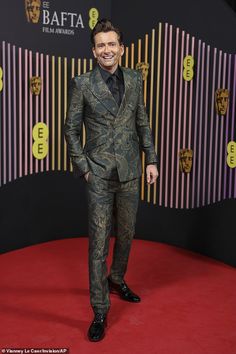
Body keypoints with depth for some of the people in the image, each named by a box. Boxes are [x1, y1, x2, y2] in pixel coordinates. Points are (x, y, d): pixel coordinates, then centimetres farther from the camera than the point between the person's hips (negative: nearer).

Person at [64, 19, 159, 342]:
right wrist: (83, 168, -6)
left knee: (126, 234, 18)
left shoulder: (135, 79, 6)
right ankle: (100, 311, 10)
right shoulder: (82, 84, -5)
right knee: (98, 243, -1)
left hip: (130, 171, 4)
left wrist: (151, 159, 6)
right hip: (99, 174, -4)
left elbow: (143, 123, 11)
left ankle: (117, 280, 43)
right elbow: (71, 130, -1)